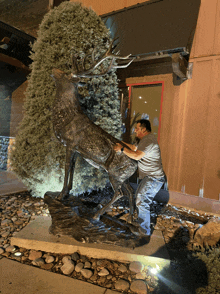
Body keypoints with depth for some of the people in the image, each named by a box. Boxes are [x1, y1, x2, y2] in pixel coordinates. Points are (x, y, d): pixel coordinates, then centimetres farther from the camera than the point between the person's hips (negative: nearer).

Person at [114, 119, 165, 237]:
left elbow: (137, 156, -29)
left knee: (142, 202, -6)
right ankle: (140, 222, 36)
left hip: (153, 179, -11)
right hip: (147, 177, 11)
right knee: (139, 198, 19)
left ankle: (144, 230, 9)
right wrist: (123, 143, 20)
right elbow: (136, 148, 26)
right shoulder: (145, 139, 13)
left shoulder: (149, 140, -21)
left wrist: (122, 149, -20)